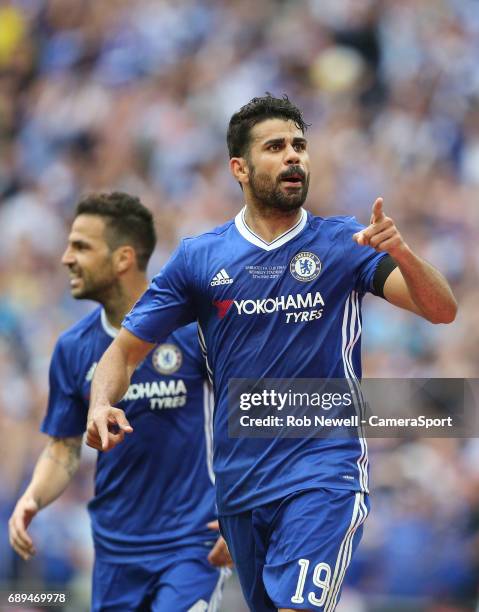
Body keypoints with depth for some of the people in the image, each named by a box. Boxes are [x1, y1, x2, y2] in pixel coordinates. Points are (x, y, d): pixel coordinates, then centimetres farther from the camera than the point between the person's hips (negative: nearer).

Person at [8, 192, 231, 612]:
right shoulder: (73, 348, 4)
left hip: (191, 542, -5)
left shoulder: (197, 325, -10)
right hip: (115, 549, 5)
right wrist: (32, 498, -9)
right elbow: (64, 447, 11)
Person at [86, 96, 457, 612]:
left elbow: (442, 310, -8)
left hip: (323, 472, -3)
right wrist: (101, 406, -14)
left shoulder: (344, 243, 0)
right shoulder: (198, 258, 5)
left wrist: (400, 253, -28)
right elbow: (125, 350, 7)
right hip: (239, 483, 3)